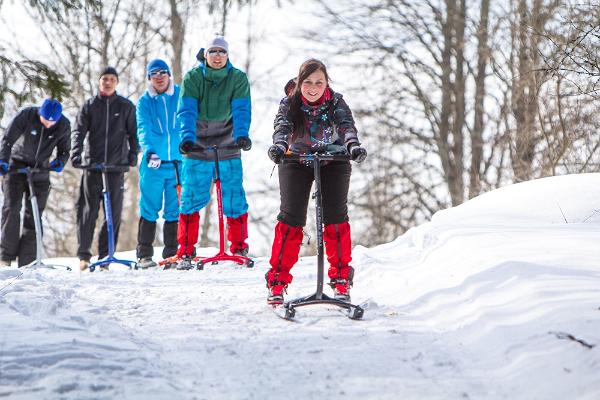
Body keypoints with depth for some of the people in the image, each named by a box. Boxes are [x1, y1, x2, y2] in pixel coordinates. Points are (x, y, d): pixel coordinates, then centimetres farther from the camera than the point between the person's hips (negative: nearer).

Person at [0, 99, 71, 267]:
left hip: (40, 170, 2)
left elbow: (64, 150, -1)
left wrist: (60, 161, -23)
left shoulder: (64, 125, -13)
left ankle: (26, 262, 2)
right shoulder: (26, 115, -20)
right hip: (17, 166, -2)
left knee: (34, 215, 0)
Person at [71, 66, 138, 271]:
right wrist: (76, 155, -13)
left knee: (114, 211, -1)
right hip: (92, 163, 0)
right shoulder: (89, 105, 8)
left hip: (117, 164, 0)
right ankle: (83, 254, 3)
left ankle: (105, 255, 5)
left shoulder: (126, 106, 9)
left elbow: (133, 132, 11)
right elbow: (79, 131, 2)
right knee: (88, 210, -2)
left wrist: (133, 155, -3)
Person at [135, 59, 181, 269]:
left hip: (178, 162, 1)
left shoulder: (181, 96, 7)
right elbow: (144, 129, -6)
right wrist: (149, 151, -22)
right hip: (153, 162, -1)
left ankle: (172, 254, 11)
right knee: (149, 209, 1)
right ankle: (144, 254, 7)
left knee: (175, 210, 3)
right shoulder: (145, 102, 6)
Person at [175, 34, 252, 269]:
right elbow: (186, 110, -14)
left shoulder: (238, 78, -1)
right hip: (197, 147, -1)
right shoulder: (192, 78, -3)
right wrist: (187, 137, -31)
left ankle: (239, 247, 15)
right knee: (191, 197, -4)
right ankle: (186, 251, 5)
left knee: (234, 200, 0)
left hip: (228, 148, 1)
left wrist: (241, 135, -31)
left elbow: (241, 109, -13)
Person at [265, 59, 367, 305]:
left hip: (333, 161, 0)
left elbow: (346, 125, -29)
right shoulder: (289, 104, -13)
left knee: (336, 217, -10)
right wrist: (278, 146, -53)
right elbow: (282, 126, -30)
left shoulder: (336, 102, -13)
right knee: (290, 218, -10)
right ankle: (278, 279, -3)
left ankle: (341, 278, 2)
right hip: (296, 161, 0)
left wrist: (353, 146, -51)